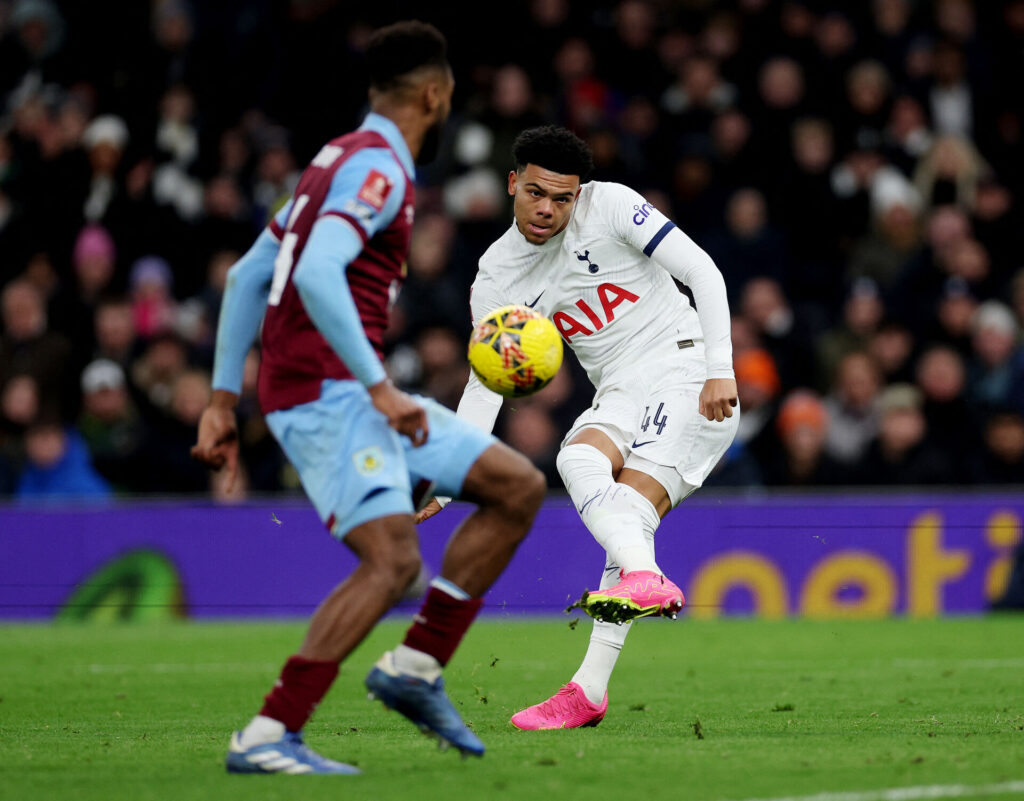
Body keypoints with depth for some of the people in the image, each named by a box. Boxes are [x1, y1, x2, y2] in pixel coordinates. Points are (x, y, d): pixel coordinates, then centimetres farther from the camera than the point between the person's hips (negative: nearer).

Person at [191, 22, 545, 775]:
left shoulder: (344, 160, 20)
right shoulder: (378, 166, -10)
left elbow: (247, 276, 21)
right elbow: (317, 275, -26)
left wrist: (225, 397, 19)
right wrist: (381, 388, -26)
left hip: (349, 394, 10)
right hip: (326, 388, -10)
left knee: (519, 486, 8)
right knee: (393, 561, -20)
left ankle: (416, 666, 6)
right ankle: (269, 736, -21)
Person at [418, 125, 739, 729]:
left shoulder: (610, 205, -8)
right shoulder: (497, 277, 3)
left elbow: (702, 271, -8)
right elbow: (484, 387, 4)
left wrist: (720, 371, -18)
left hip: (686, 374, -4)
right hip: (620, 396, 4)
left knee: (632, 507, -23)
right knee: (578, 459, -28)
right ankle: (646, 577, -45)